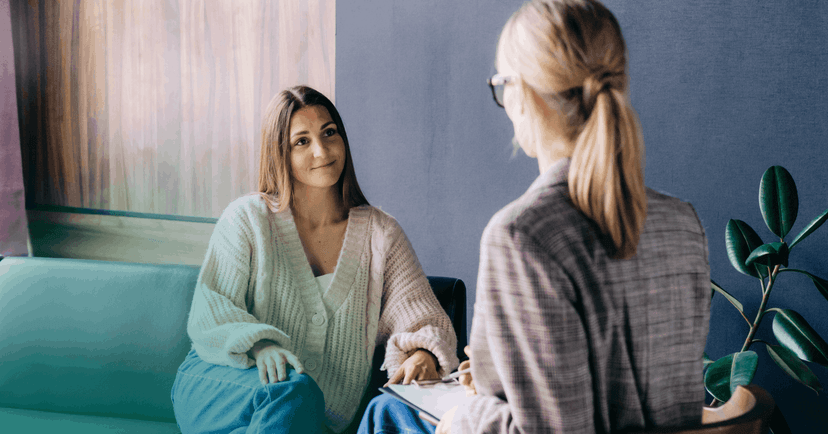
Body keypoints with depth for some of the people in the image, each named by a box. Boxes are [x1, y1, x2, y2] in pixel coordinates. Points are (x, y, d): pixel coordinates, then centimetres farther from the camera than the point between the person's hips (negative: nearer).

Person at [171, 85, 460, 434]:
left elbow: (425, 319, 3)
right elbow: (210, 312, -3)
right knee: (296, 392, -35)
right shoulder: (248, 218, 3)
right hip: (215, 384, -1)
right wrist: (259, 346, -24)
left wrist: (424, 356, -21)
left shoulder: (380, 234, 8)